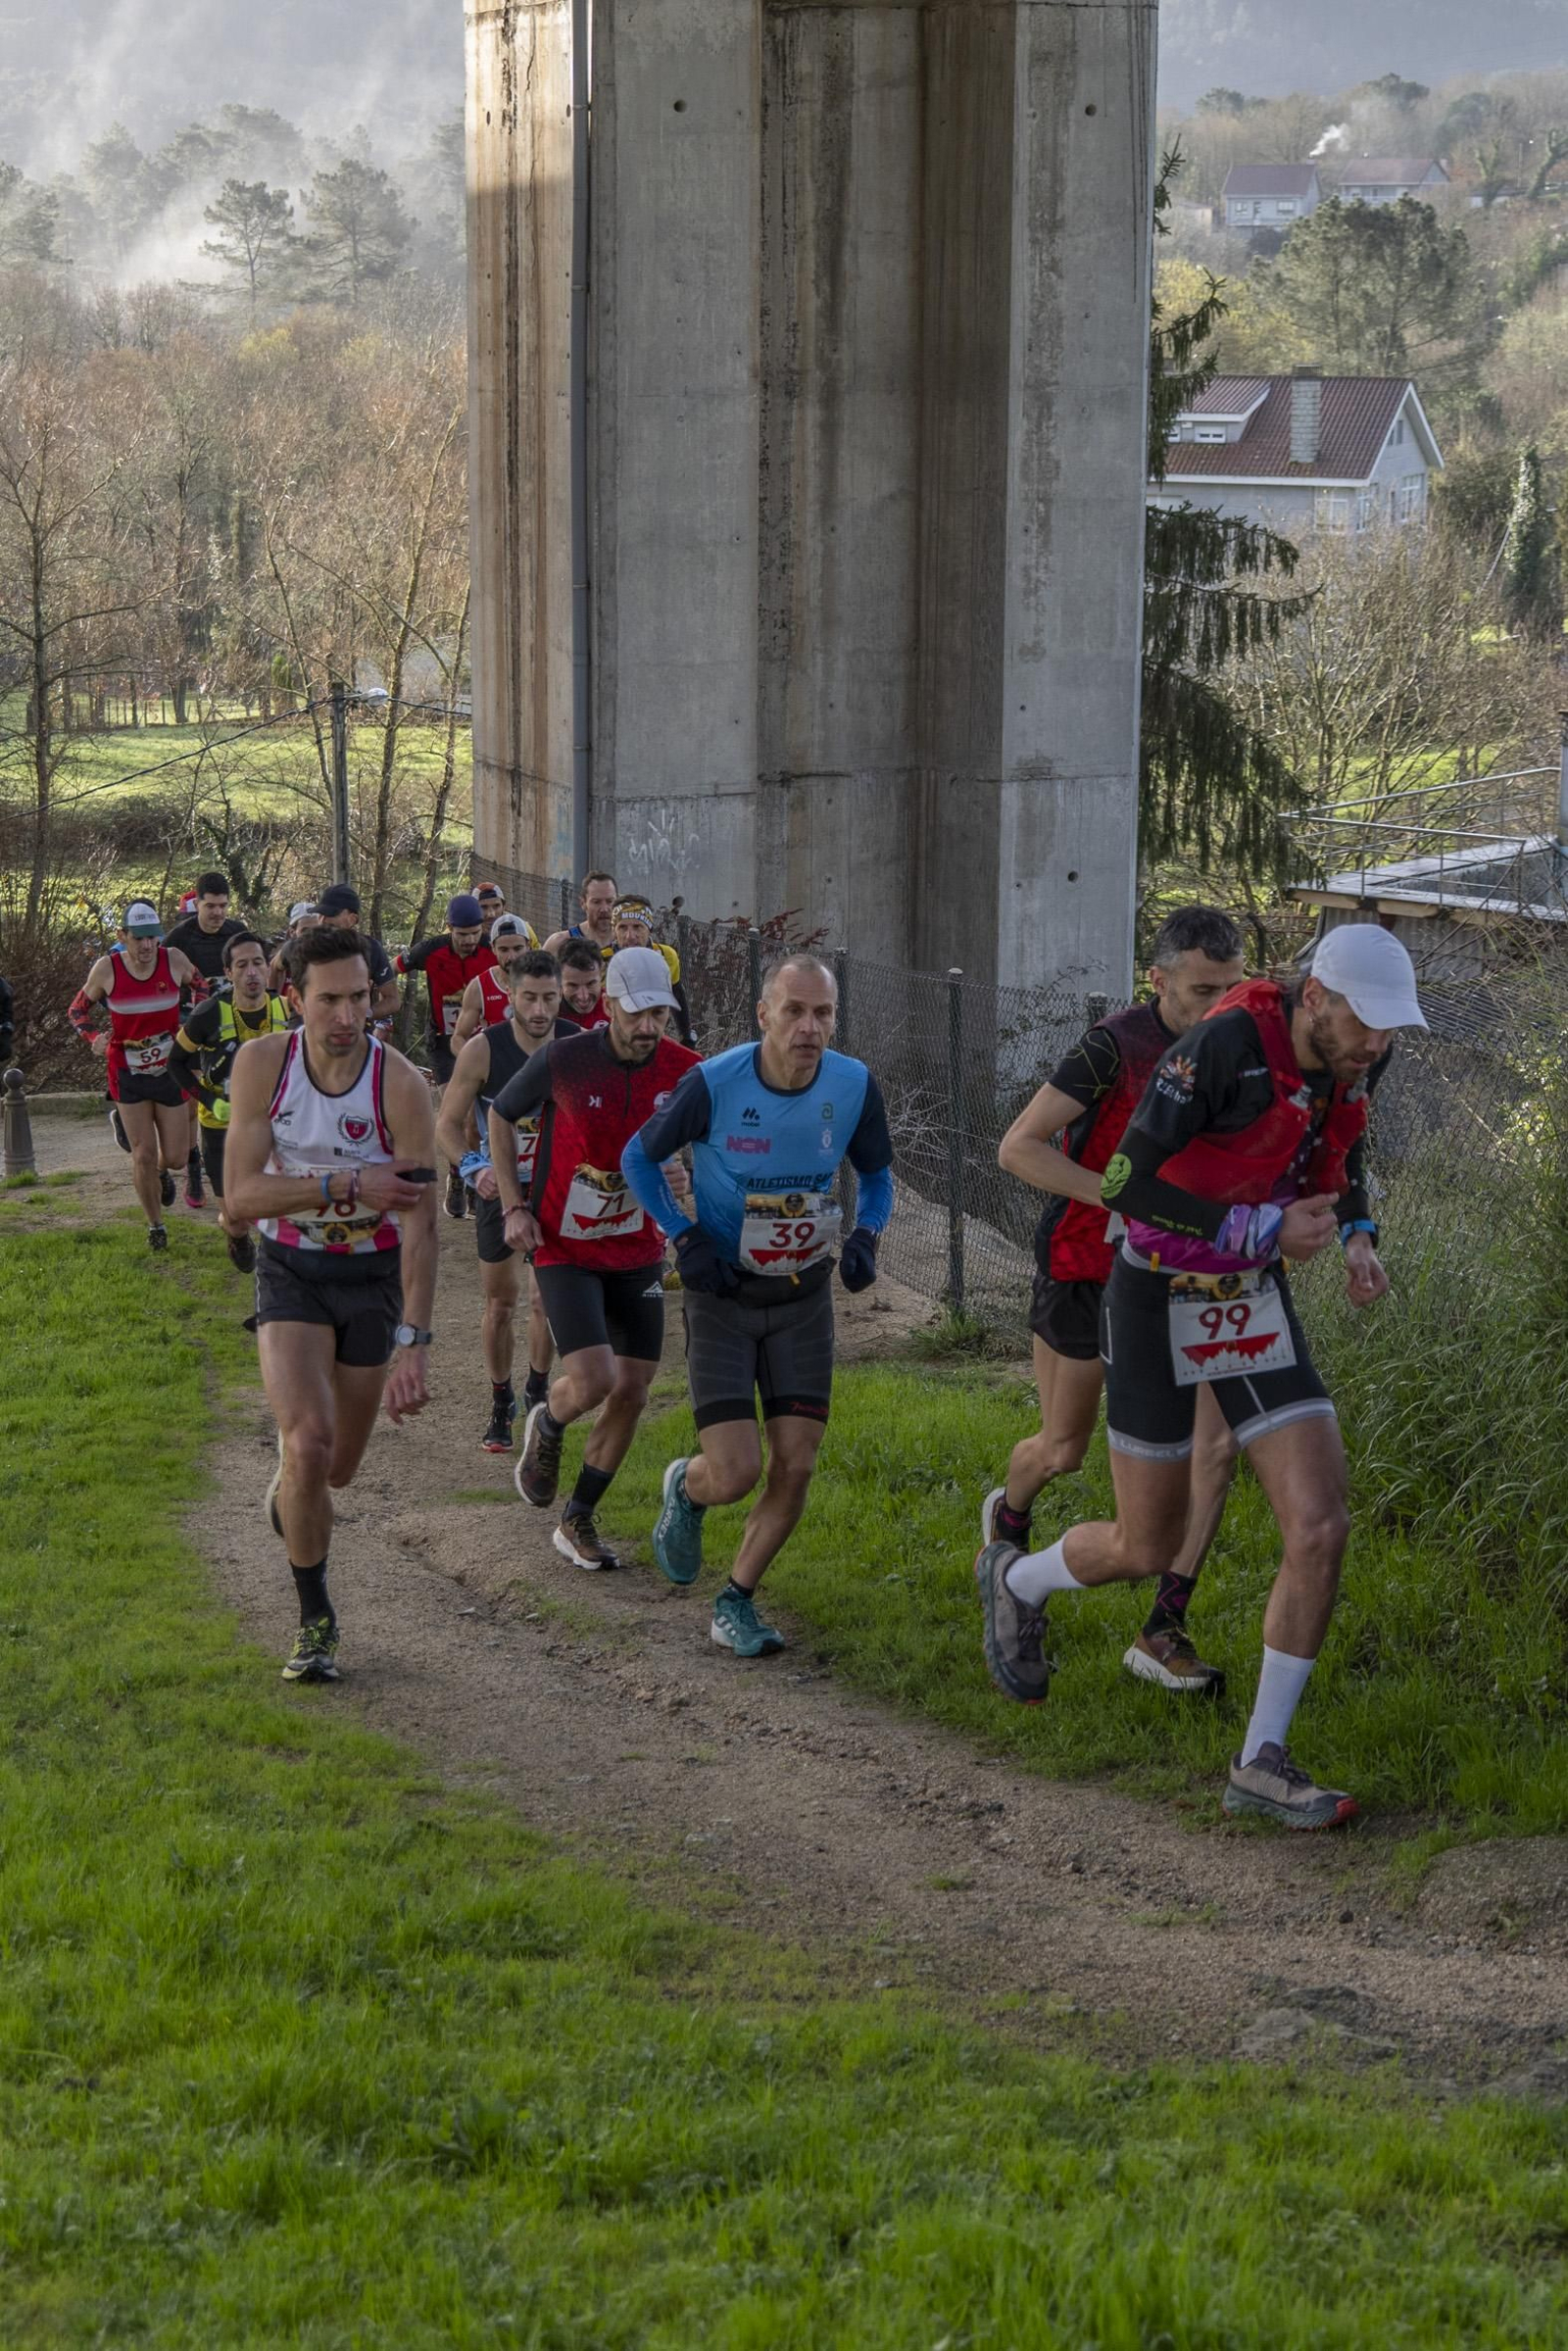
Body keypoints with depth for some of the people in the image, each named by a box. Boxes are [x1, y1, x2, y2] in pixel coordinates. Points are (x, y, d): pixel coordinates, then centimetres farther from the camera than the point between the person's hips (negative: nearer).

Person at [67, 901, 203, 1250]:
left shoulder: (174, 960, -10)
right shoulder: (107, 969, -12)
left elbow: (202, 990, 10)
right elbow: (78, 1008, 3)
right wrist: (94, 1038, -15)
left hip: (170, 1070, 1)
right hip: (128, 1074, -1)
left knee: (175, 1157, 4)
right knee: (143, 1155, -3)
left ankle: (162, 1172, 42)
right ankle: (155, 1226, 16)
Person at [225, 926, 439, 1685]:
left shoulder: (400, 1084, -21)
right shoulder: (263, 1064, -15)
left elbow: (419, 1226, -21)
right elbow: (240, 1196, -17)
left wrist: (413, 1346, -27)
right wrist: (347, 1185, -29)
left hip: (373, 1277, 0)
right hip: (291, 1272, 0)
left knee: (336, 1469, 10)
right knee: (308, 1440, -20)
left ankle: (287, 1498, 50)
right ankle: (314, 1619, -2)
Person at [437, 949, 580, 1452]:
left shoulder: (579, 1045, -12)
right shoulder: (483, 1049, -17)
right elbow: (448, 1122, -11)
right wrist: (474, 1167, -28)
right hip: (499, 1184, 0)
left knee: (544, 1299, -5)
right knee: (500, 1302, 7)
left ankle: (538, 1390, 19)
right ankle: (501, 1405, 23)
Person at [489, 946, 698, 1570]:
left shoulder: (684, 1072, -9)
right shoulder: (562, 1062, -16)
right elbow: (501, 1116, 2)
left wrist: (686, 1180, -15)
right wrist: (513, 1206, -5)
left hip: (637, 1251, 4)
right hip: (563, 1246, -4)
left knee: (631, 1391, 2)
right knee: (593, 1381, -18)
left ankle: (577, 1523, 20)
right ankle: (547, 1426, 20)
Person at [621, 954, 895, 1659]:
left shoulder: (855, 1086, -10)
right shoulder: (713, 1085, -19)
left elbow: (876, 1174, 10)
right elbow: (638, 1157, -1)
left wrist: (865, 1236, -9)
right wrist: (685, 1239, -12)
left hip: (804, 1296, 3)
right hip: (722, 1293, -3)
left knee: (794, 1468, -2)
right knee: (734, 1475, -12)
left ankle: (737, 1602, 18)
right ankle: (686, 1488, 26)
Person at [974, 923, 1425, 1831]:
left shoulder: (1357, 1055, -7)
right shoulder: (1223, 1046, -29)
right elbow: (1127, 1183, -27)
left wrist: (1359, 1235, -1)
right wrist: (1263, 1231, -28)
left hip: (1257, 1305, 6)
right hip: (1159, 1303, -5)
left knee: (1322, 1528, -10)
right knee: (1145, 1551, 7)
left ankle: (1263, 1761, 2)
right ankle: (1017, 1581, 43)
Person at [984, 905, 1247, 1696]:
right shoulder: (1115, 1047, -22)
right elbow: (1018, 1148, -21)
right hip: (1082, 1267, -4)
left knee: (1217, 1444, -13)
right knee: (1064, 1451, 11)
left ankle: (1163, 1632, -6)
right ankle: (1009, 1513, 49)